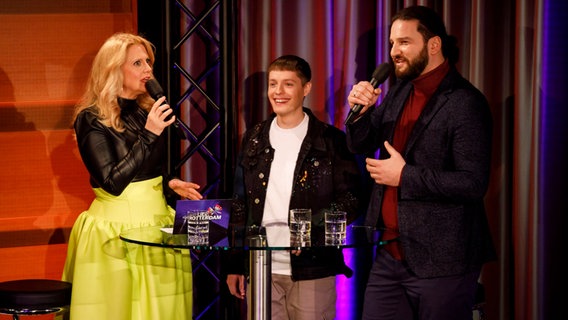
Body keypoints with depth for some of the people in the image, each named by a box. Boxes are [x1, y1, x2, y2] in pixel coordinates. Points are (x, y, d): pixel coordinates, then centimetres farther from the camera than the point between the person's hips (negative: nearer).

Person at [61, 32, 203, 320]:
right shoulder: (92, 119, -9)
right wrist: (149, 135, -19)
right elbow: (113, 182, -18)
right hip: (117, 227, -6)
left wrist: (169, 185, 2)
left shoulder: (145, 111, 10)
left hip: (155, 220, 6)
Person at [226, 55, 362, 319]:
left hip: (311, 270, -3)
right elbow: (240, 205, 14)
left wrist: (313, 227, -18)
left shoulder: (330, 140, 0)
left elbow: (351, 200, -1)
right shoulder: (254, 140, 11)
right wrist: (235, 265, 10)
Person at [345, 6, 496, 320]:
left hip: (440, 263, -7)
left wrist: (404, 175, -18)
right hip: (391, 254, 7)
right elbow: (360, 145, 16)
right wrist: (361, 111, -4)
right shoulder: (399, 92, 10)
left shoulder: (464, 103, -14)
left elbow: (473, 183, -20)